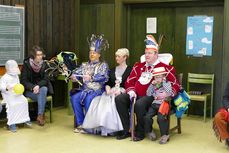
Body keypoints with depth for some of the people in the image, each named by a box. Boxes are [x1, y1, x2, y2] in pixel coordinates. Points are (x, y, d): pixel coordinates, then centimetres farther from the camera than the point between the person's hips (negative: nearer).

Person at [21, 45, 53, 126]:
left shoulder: (44, 64, 0)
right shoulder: (26, 64, -7)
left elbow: (46, 79, -6)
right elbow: (23, 81, -9)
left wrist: (38, 86, -26)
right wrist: (32, 87, -27)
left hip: (41, 87, 2)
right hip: (29, 90, -2)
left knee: (44, 89, -33)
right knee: (42, 96, -32)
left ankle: (40, 115, -36)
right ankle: (42, 115, -25)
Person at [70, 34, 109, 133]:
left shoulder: (103, 65, 6)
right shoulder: (84, 65, 20)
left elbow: (104, 78, -12)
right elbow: (76, 74, 9)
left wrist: (91, 78, -28)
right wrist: (73, 76, -16)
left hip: (97, 90, -4)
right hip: (85, 89, 4)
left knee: (89, 99, -35)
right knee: (74, 97, -25)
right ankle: (80, 124, -19)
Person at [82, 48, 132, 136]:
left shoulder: (129, 70, 5)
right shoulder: (113, 70, 24)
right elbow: (108, 82, 17)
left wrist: (120, 91, -18)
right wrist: (108, 89, -5)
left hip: (123, 93, -5)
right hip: (111, 92, 5)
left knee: (111, 104, -35)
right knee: (97, 102, -23)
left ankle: (110, 129, -27)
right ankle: (99, 127, -23)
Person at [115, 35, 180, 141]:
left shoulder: (164, 68, 2)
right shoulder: (138, 66, 18)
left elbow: (175, 85, -2)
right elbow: (129, 81, 19)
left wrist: (166, 93, -21)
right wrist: (131, 91, -1)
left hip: (151, 96, -5)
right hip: (136, 95, 6)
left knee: (139, 104, -36)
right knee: (119, 99, -18)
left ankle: (140, 132, -13)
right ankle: (126, 130, -11)